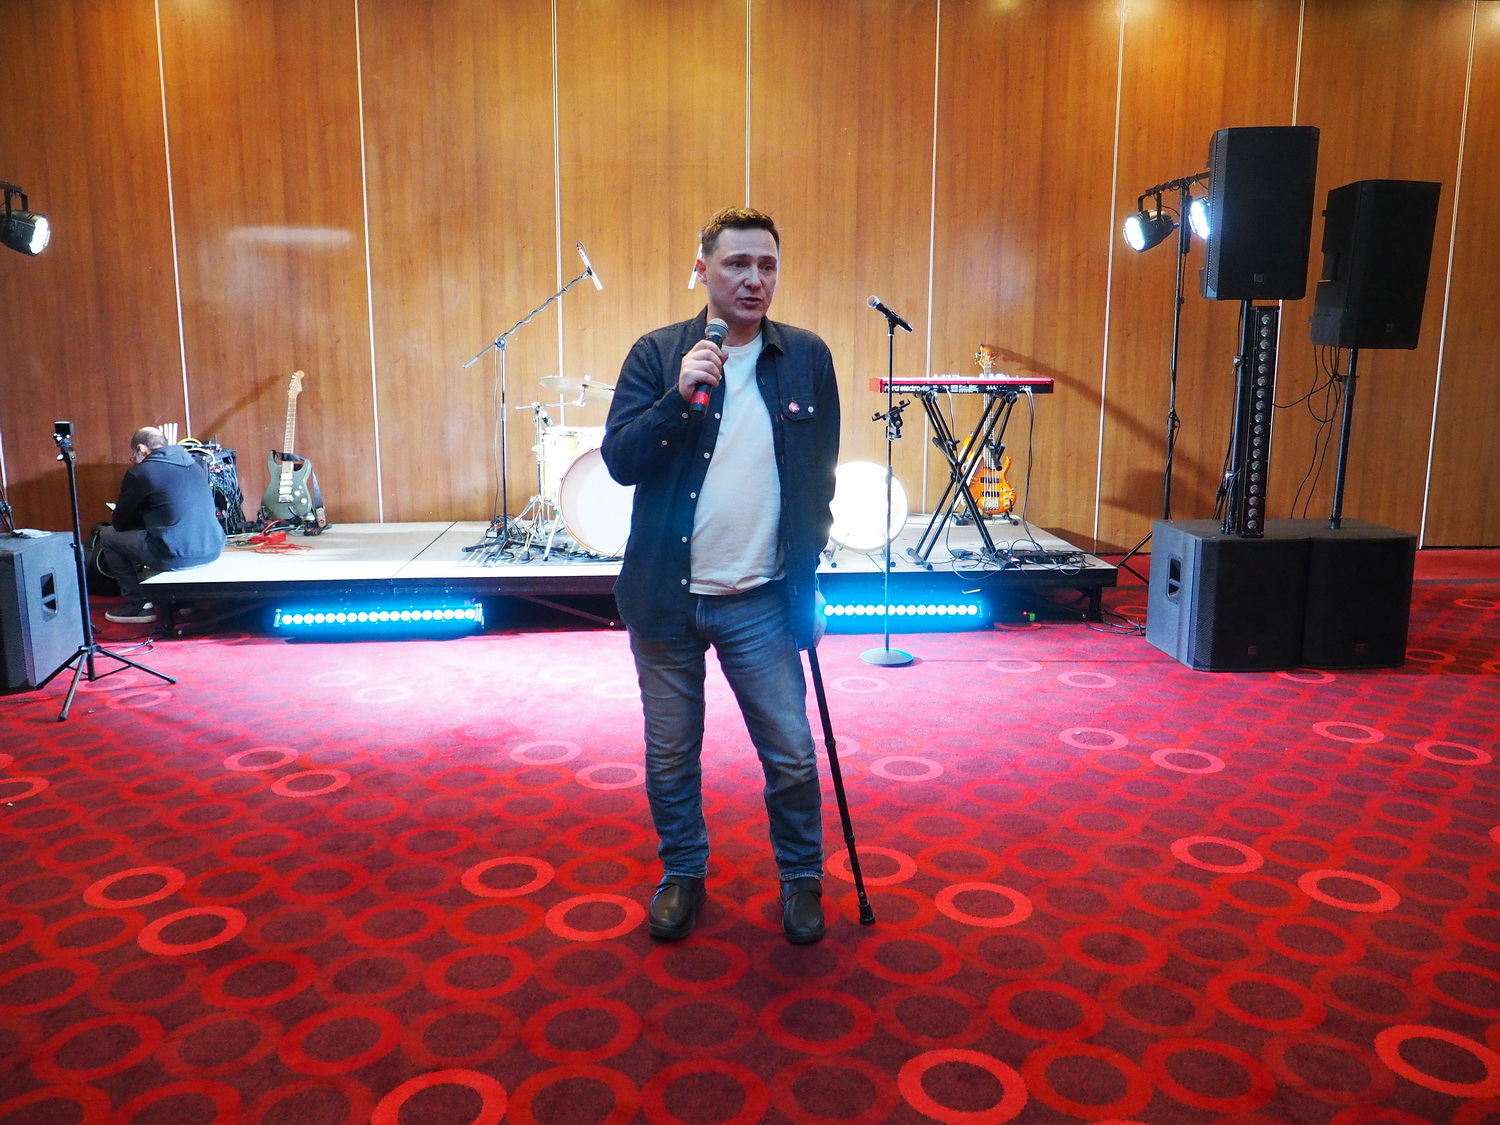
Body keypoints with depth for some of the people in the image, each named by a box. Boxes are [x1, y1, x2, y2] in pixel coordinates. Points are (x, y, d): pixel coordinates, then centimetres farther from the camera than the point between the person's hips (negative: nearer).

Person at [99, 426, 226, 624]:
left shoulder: (139, 472, -3)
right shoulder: (195, 463, 15)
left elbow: (119, 523, 5)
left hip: (177, 556, -7)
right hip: (213, 549, 7)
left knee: (107, 535, 15)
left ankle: (138, 605, 15)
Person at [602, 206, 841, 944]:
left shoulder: (807, 359, 1)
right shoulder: (656, 354, -2)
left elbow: (817, 481, 6)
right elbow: (619, 461, -9)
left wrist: (805, 583, 5)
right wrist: (679, 396, -23)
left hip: (760, 599, 0)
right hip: (666, 596, 0)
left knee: (791, 754, 5)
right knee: (670, 754, 13)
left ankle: (801, 878, 30)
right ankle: (682, 874, 36)